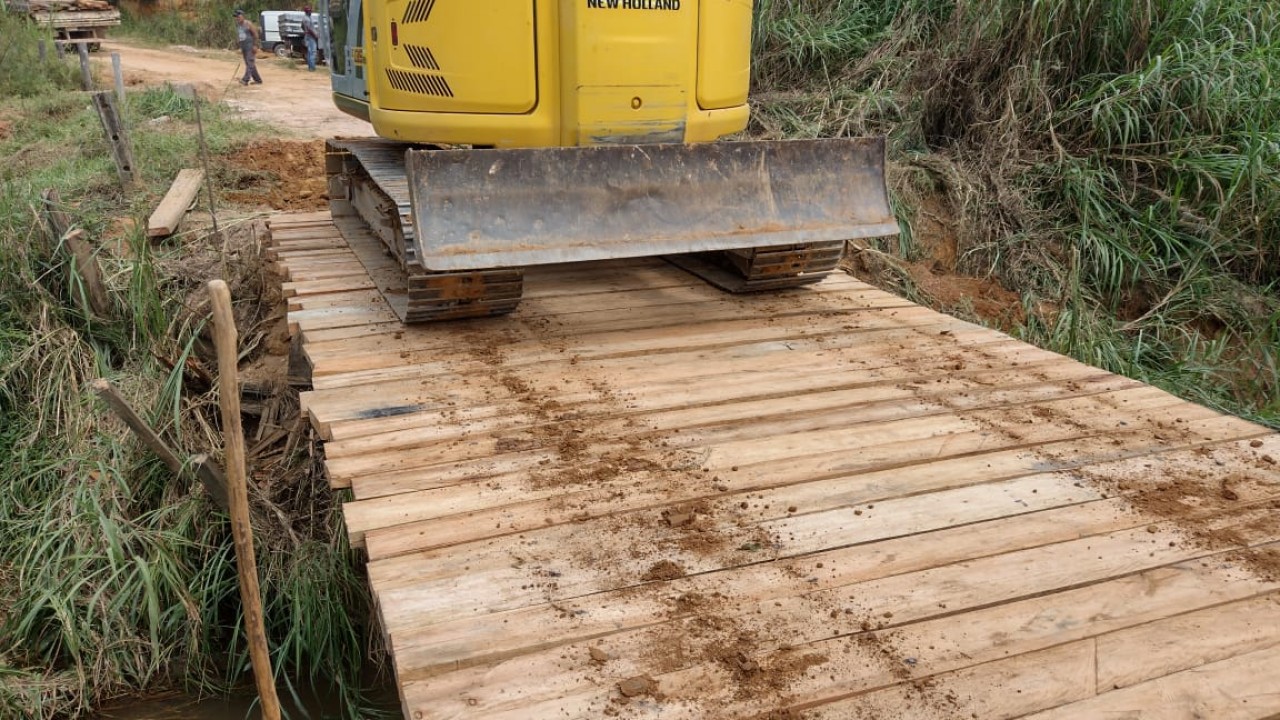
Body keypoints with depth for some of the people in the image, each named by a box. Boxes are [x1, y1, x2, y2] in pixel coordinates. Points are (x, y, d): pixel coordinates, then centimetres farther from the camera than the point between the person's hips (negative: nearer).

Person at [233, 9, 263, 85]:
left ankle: (245, 79, -31)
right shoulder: (237, 25, 13)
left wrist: (255, 45, -15)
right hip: (243, 45, 8)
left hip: (250, 45, -8)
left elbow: (255, 34, -9)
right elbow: (238, 36, 19)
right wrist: (240, 48, 15)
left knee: (250, 62, -17)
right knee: (248, 64, 8)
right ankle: (258, 80, 14)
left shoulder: (248, 24, -8)